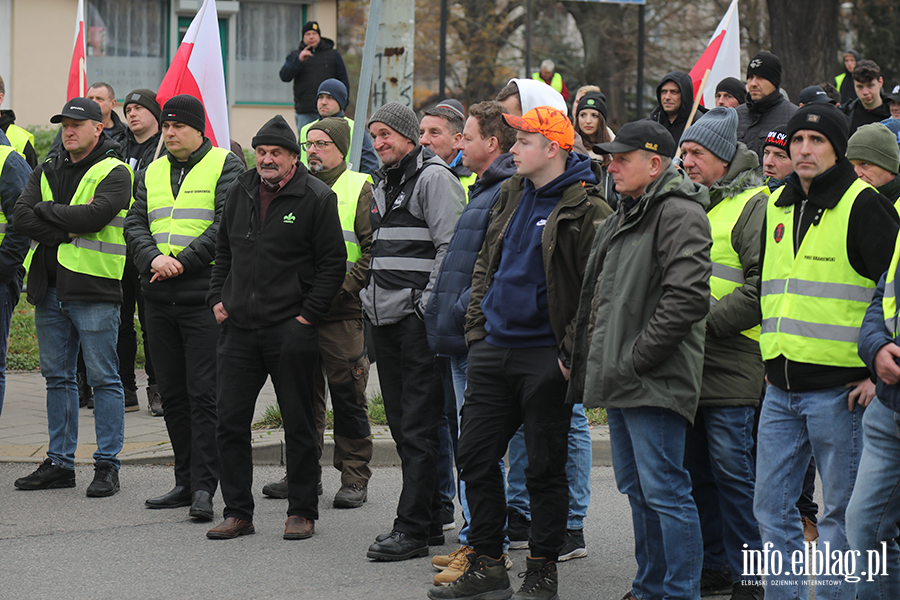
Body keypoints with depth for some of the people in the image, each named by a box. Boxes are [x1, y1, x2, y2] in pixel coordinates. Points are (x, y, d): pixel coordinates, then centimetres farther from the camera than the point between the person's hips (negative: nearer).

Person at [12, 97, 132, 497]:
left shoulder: (114, 173, -3)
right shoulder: (46, 173, 15)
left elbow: (96, 214, -20)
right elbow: (21, 218, 2)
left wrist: (46, 210, -7)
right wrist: (68, 230, -11)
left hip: (93, 289, -6)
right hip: (50, 289, 6)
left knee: (103, 378, -3)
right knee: (57, 377, 11)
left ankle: (107, 465, 1)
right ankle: (60, 463, 18)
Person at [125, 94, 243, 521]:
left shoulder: (225, 166, -1)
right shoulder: (153, 173, 18)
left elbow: (226, 225, -11)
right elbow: (135, 225, 11)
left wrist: (182, 262, -15)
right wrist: (154, 259, -9)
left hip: (205, 296, -6)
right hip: (159, 298, 6)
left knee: (204, 393, -9)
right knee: (173, 394, 9)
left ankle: (204, 486, -8)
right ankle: (186, 481, 17)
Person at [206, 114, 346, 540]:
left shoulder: (317, 199, -5)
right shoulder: (240, 193, 11)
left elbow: (333, 262, -6)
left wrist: (309, 314, -11)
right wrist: (218, 298, 10)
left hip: (290, 330, -5)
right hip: (239, 327, 5)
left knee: (298, 425, 3)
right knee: (230, 422, 4)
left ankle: (302, 512, 13)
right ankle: (237, 512, 12)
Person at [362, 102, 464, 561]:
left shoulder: (433, 178, -8)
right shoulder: (383, 186, 20)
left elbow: (450, 247, -15)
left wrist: (427, 305, -18)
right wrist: (370, 298, 18)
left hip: (418, 320, -9)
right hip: (385, 319, 9)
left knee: (419, 428, -8)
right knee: (402, 424, 11)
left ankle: (412, 528, -8)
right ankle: (429, 520, 18)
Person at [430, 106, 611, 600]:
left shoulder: (586, 212, -12)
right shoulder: (511, 195, 12)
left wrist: (573, 353, -17)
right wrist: (477, 327, 12)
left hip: (546, 359, -7)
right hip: (494, 351, 7)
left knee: (545, 467, 2)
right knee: (475, 457, 8)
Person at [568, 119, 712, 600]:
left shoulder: (679, 214, -13)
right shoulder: (624, 216, 20)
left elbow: (687, 298, -22)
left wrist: (635, 360, -19)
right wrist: (597, 367, 17)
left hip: (655, 381, -10)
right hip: (621, 381, 10)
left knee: (664, 490, -9)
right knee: (637, 488, 16)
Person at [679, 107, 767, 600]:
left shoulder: (754, 204, -8)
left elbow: (760, 288, -16)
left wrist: (705, 323, -17)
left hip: (731, 367, -8)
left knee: (733, 472, -7)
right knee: (696, 471, 12)